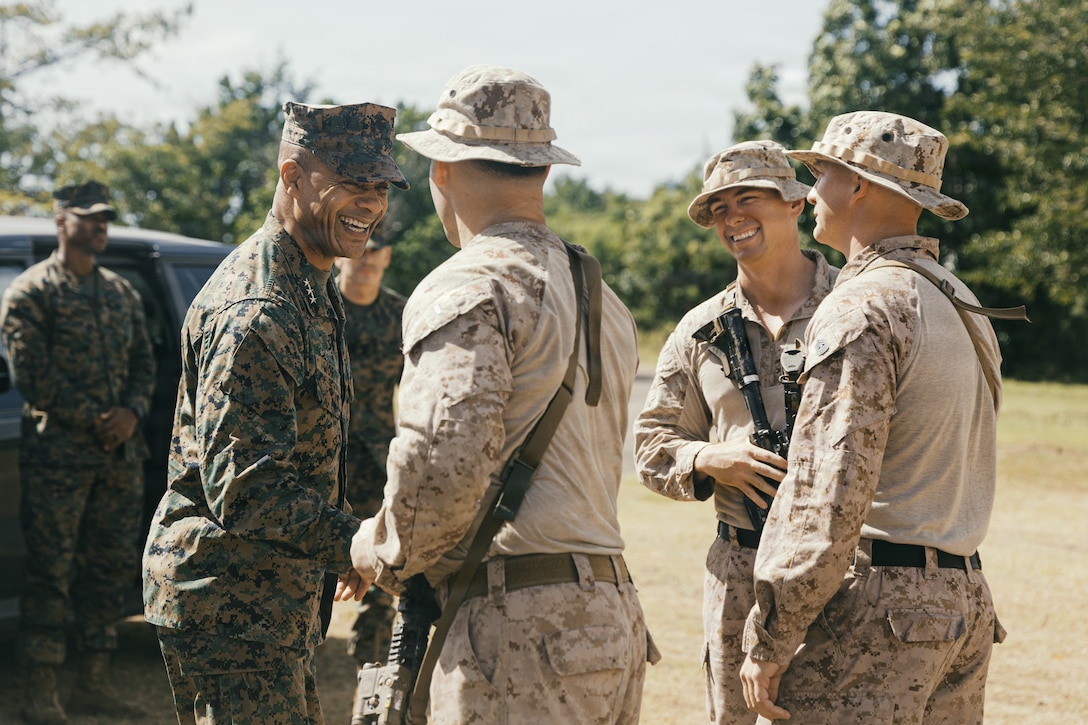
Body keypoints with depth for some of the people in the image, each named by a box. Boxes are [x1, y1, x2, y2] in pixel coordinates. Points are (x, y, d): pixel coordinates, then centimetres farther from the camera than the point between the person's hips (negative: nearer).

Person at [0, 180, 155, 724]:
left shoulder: (121, 293, 17)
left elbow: (144, 363, 14)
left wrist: (131, 413, -5)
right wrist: (92, 421, -13)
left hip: (120, 453, 6)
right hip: (57, 456, -6)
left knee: (111, 568, 8)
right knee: (51, 572, -5)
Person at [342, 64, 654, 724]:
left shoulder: (470, 287, -9)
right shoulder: (603, 301, 20)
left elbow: (444, 464, -22)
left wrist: (382, 553, -3)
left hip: (520, 632, -9)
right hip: (614, 623, 9)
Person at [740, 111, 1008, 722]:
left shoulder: (865, 310, -13)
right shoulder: (963, 305, 16)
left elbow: (829, 493, -20)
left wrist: (769, 640, -16)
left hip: (876, 604, -9)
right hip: (964, 603, 9)